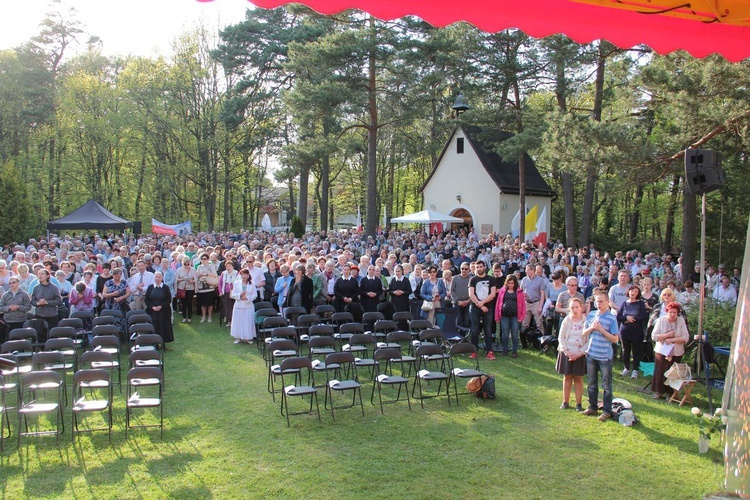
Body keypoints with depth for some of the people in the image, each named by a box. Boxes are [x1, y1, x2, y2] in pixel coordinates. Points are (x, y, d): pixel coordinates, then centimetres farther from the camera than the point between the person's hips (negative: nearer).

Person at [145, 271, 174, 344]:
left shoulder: (166, 288, 2)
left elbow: (169, 300, -1)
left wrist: (161, 306, -13)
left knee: (163, 326, -1)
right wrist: (152, 307, -10)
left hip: (163, 312, -1)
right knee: (153, 327, 0)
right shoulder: (150, 287, 6)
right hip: (152, 311, 1)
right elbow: (146, 299, 4)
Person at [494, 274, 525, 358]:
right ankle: (504, 350, 18)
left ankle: (515, 351, 13)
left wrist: (522, 316, -6)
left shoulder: (519, 291, 3)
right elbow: (498, 303, 5)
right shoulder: (502, 290, 6)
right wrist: (497, 316, 1)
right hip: (504, 316, 1)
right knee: (504, 334, 5)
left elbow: (523, 304, 2)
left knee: (515, 334, 4)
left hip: (515, 316, -1)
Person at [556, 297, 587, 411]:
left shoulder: (586, 321, -7)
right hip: (567, 353, 2)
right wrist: (566, 351, -9)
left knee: (578, 379, 6)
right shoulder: (566, 320, -1)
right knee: (567, 377, 9)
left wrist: (580, 353, -14)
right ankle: (565, 402, 18)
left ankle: (579, 403, 14)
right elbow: (561, 337, 2)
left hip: (579, 355, -2)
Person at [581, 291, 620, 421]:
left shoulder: (611, 318, -10)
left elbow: (615, 339, -12)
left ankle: (607, 411, 13)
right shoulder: (591, 315, 4)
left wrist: (601, 329, -19)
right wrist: (591, 328, -11)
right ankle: (592, 407, 28)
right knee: (592, 384, 16)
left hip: (605, 356, -5)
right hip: (591, 354, 5)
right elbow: (584, 333, 8)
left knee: (606, 385, 5)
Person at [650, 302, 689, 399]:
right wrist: (667, 335, -19)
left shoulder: (681, 321, -3)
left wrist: (672, 340, -19)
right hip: (661, 352, 0)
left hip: (676, 353, 0)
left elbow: (686, 337, -10)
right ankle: (658, 391, 18)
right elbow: (654, 336, -8)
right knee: (659, 372, 4)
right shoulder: (661, 320, -3)